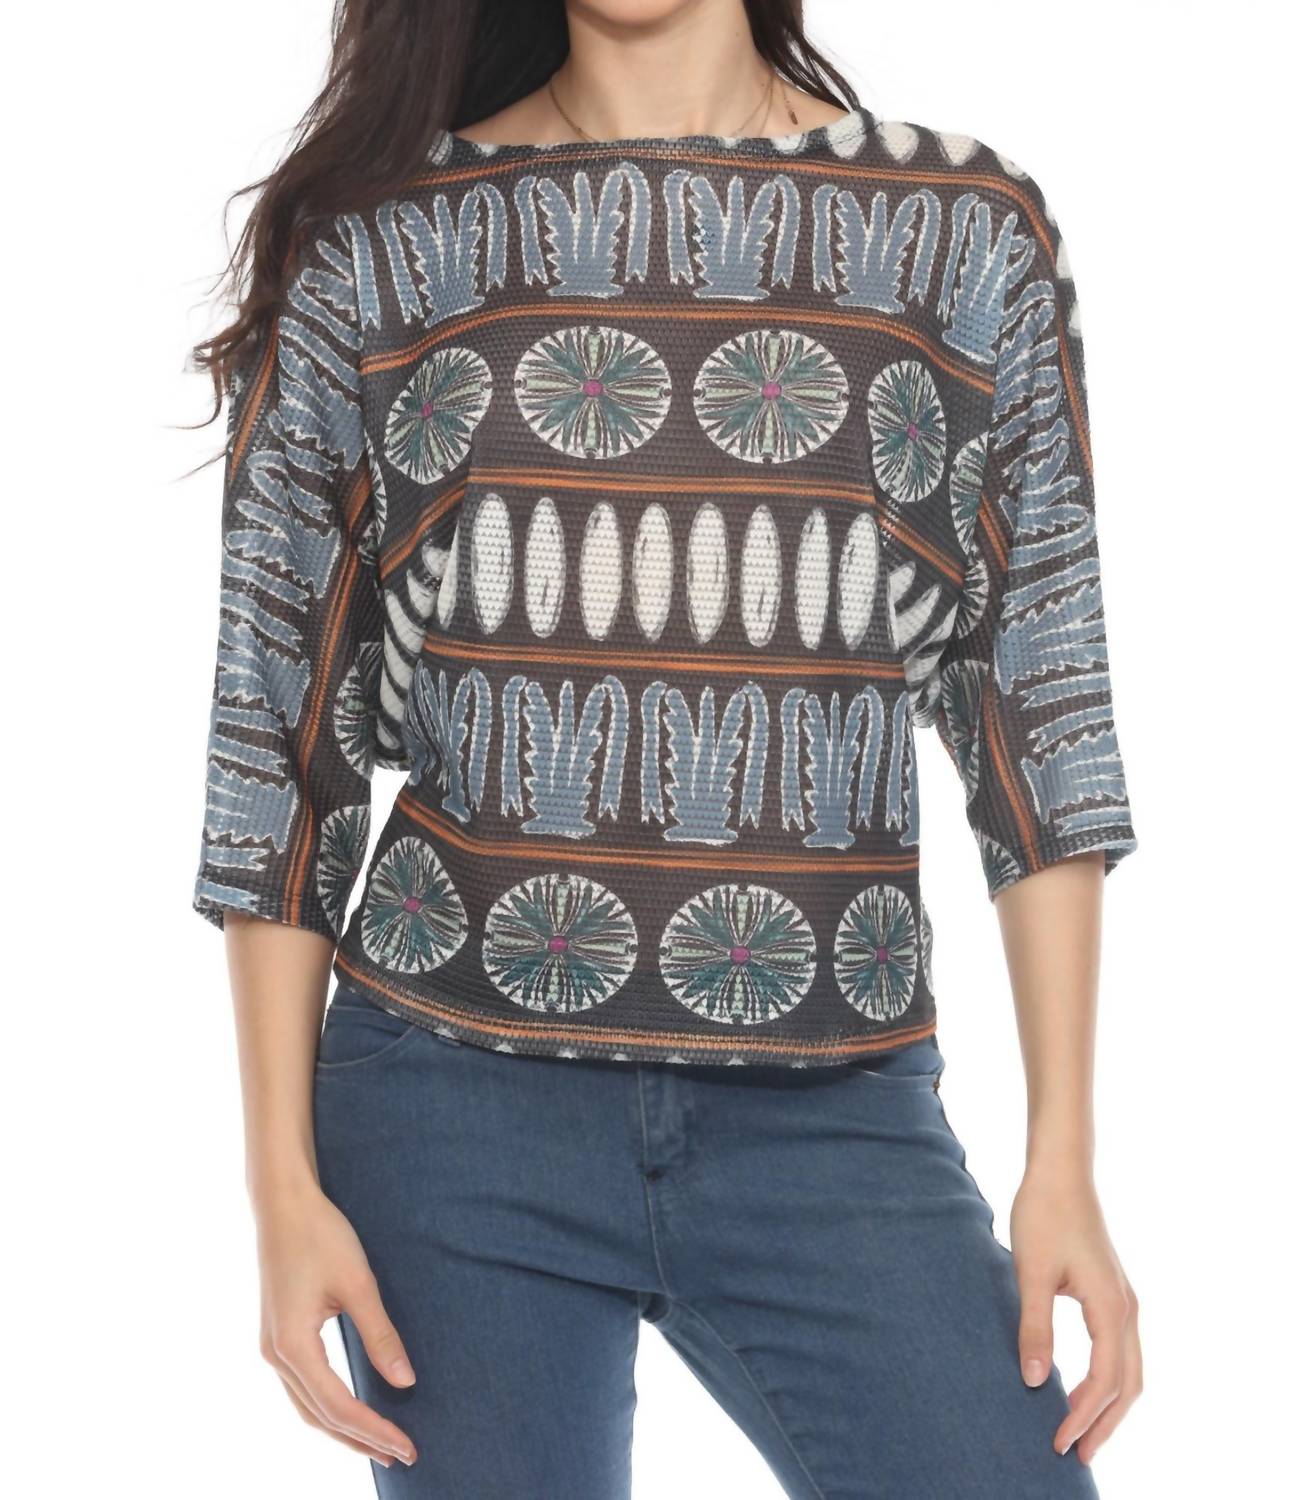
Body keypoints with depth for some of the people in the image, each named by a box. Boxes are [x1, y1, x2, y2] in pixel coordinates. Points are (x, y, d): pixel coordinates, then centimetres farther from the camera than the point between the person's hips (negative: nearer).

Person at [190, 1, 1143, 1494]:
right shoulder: (370, 240, 3)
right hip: (454, 1111, 0)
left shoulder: (972, 233, 5)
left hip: (837, 1127, 1)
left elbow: (1038, 711, 5)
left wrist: (1063, 1161, 0)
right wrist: (283, 1184, -1)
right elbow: (280, 727, 4)